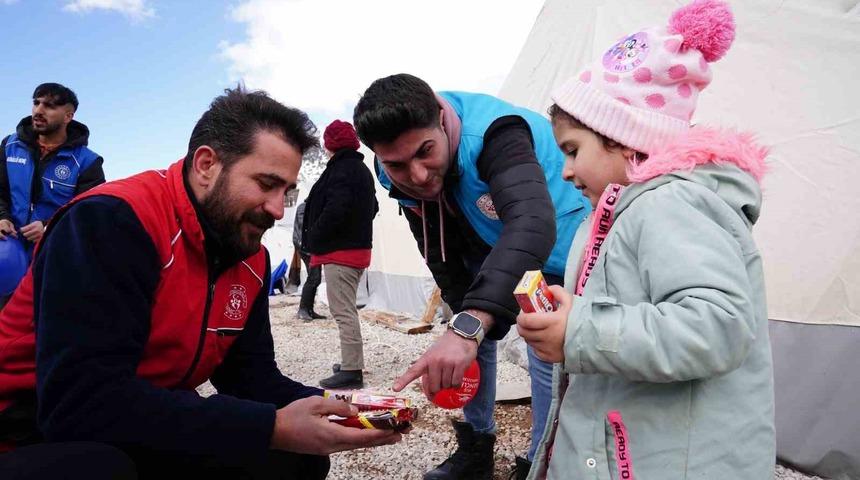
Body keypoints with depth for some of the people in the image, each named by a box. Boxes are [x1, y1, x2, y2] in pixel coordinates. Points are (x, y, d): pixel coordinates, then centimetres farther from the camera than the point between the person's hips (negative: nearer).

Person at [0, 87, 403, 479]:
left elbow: (251, 375, 3)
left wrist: (332, 410, -16)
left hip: (152, 434, 7)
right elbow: (83, 400, -33)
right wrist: (273, 428, -34)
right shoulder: (113, 220, -25)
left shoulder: (252, 259, -1)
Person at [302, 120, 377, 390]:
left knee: (343, 311, -8)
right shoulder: (362, 169, 18)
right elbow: (372, 207, 24)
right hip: (358, 247, 11)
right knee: (347, 309, 17)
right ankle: (351, 364, 24)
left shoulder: (341, 169, -14)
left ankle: (351, 370, -6)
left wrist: (313, 239, -12)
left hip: (339, 250, -10)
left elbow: (335, 211, -24)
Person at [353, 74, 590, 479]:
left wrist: (469, 326, -67)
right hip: (489, 248, 6)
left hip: (554, 246, -6)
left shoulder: (493, 134, -40)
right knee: (471, 338, 7)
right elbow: (442, 259, -8)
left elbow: (533, 225, -57)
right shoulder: (400, 176, -18)